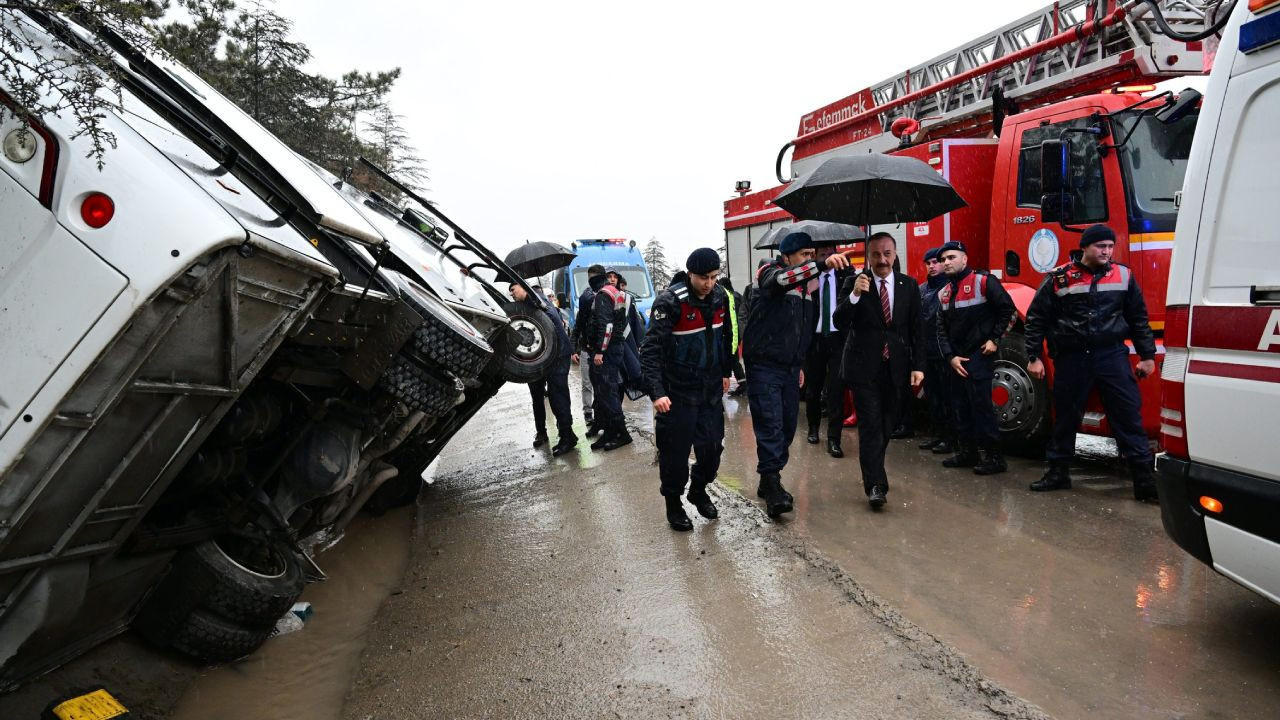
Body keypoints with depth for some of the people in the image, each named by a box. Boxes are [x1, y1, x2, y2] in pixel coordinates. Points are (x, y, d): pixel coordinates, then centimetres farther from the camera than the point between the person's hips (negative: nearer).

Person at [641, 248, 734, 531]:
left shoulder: (720, 297, 1)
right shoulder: (670, 301, -19)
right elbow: (651, 349, -23)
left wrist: (726, 372, 22)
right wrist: (657, 392, -30)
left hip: (711, 389, 6)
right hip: (678, 393, -5)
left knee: (713, 447, 9)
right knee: (676, 452, 2)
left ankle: (699, 491, 35)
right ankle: (673, 504, 23)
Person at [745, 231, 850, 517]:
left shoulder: (806, 285, 16)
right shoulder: (770, 273, -6)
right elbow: (783, 280, -33)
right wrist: (824, 264, -45)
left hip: (790, 368, 8)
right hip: (764, 367, -8)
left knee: (788, 427, 10)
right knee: (770, 427, -12)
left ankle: (769, 482, 23)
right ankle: (773, 487, -8)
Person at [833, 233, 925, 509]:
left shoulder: (909, 286, 5)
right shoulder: (854, 283, -3)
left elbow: (917, 328, 6)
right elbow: (840, 322, -12)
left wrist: (918, 366, 0)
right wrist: (854, 295, -28)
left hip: (897, 367, 3)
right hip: (865, 367, -3)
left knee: (888, 425, 12)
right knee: (870, 425, -8)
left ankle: (872, 472, 32)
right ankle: (875, 484, -7)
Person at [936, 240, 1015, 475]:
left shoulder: (983, 282, -7)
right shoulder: (944, 293, 13)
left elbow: (1007, 308, -7)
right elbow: (942, 329, 10)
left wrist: (995, 339, -10)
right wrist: (950, 356, -2)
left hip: (979, 355, -7)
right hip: (956, 358, 7)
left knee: (980, 405, -9)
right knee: (960, 406, 10)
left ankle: (994, 456, -2)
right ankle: (968, 451, 20)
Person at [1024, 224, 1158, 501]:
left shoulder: (1124, 276, 5)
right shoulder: (1059, 278, -1)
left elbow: (1139, 319, 12)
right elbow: (1036, 319, 2)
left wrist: (1147, 356, 9)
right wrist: (1034, 357, -2)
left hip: (1112, 355, 1)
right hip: (1071, 358, -1)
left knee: (1128, 415, -2)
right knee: (1065, 416, 9)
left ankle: (1144, 479, 4)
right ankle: (1058, 472, 23)